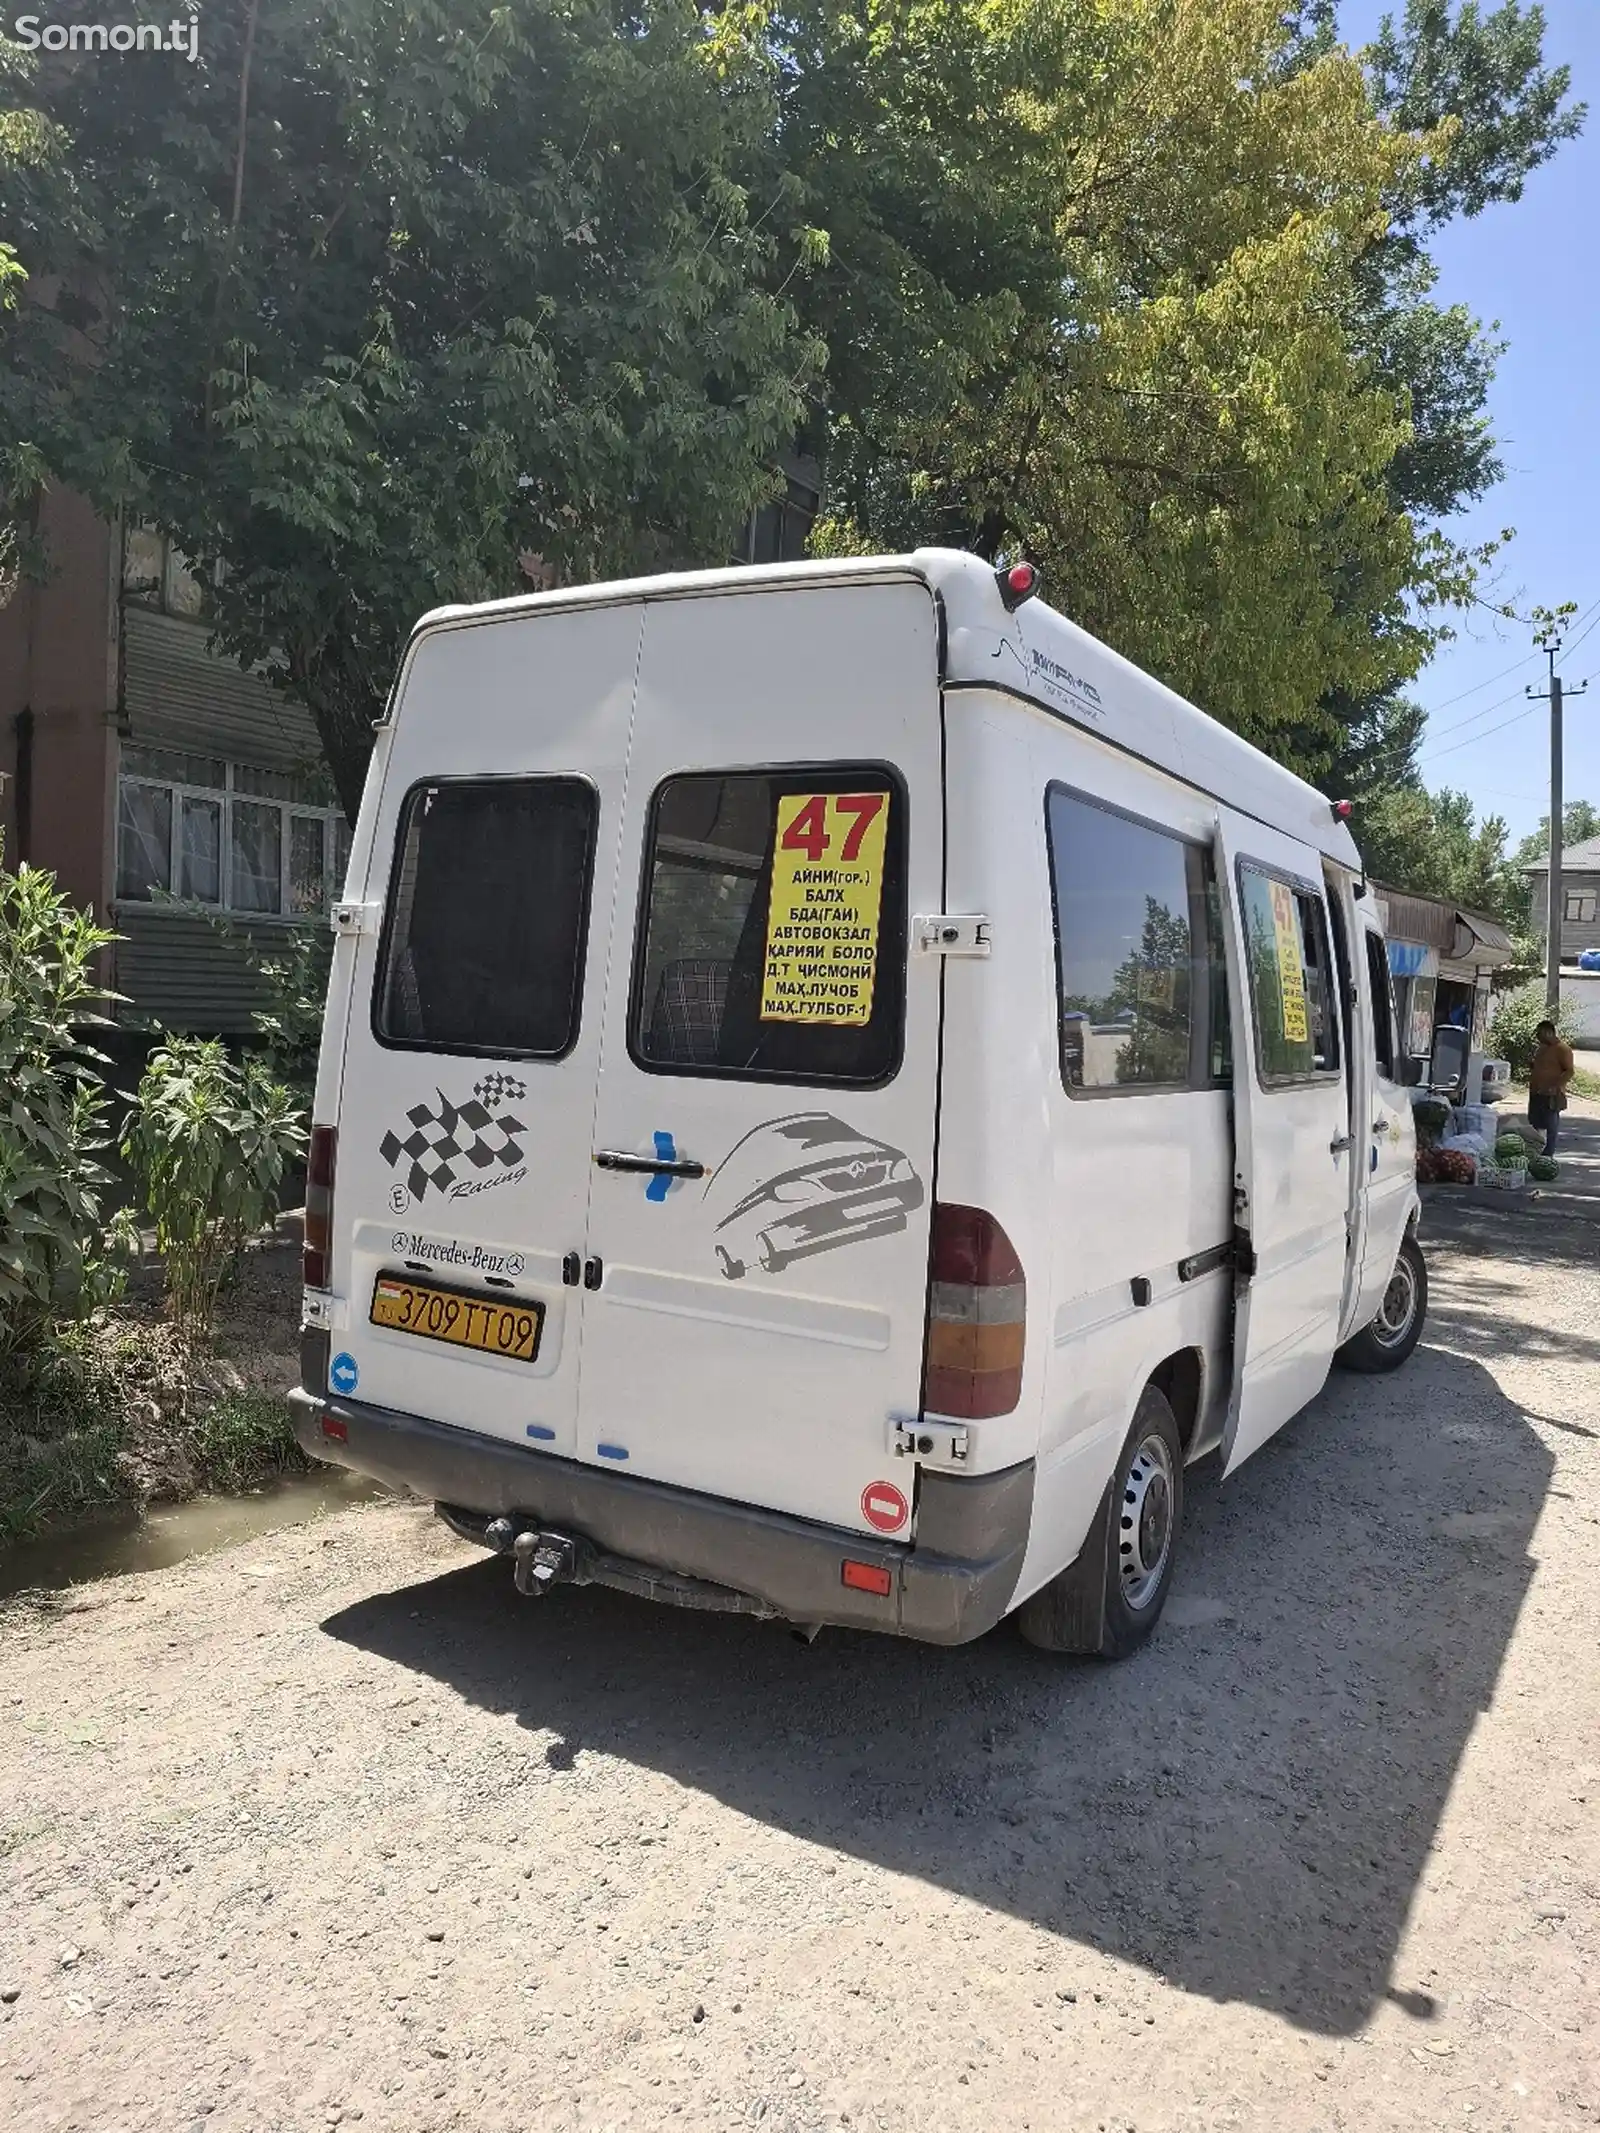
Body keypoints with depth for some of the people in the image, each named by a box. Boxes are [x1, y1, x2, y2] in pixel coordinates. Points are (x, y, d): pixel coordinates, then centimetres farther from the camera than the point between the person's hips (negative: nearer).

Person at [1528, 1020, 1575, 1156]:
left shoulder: (1562, 1049, -9)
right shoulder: (1541, 1049, 17)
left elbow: (1569, 1072, -15)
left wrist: (1554, 1086, -24)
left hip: (1551, 1096, -8)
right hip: (1536, 1094, 8)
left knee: (1550, 1128, -3)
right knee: (1534, 1126, 10)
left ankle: (1547, 1157, 0)